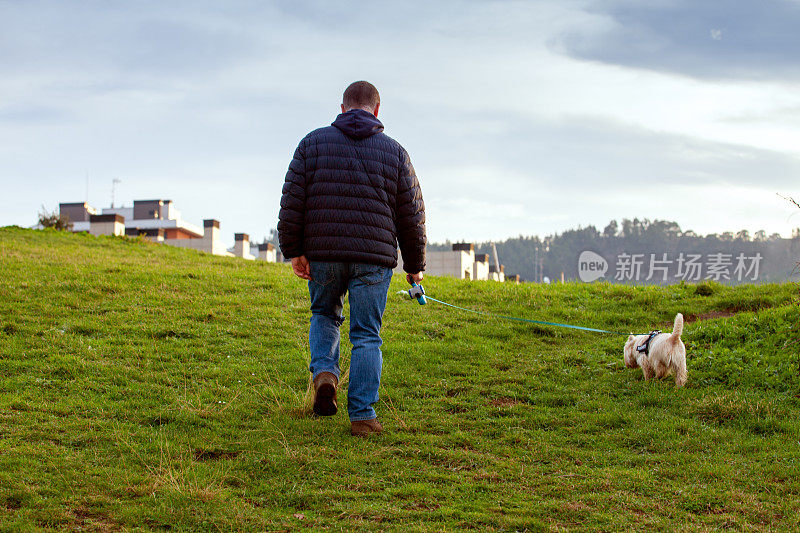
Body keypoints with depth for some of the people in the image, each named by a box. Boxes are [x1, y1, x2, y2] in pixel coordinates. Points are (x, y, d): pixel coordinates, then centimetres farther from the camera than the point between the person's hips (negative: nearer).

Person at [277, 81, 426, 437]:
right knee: (366, 335, 4)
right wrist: (415, 265, 15)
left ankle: (324, 372, -1)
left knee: (325, 314, 24)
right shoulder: (394, 152, 5)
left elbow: (292, 200, -2)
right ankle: (362, 415, -1)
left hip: (322, 251, 1)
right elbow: (411, 214, 6)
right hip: (374, 257, -1)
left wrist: (293, 250, 2)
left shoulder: (313, 143, 5)